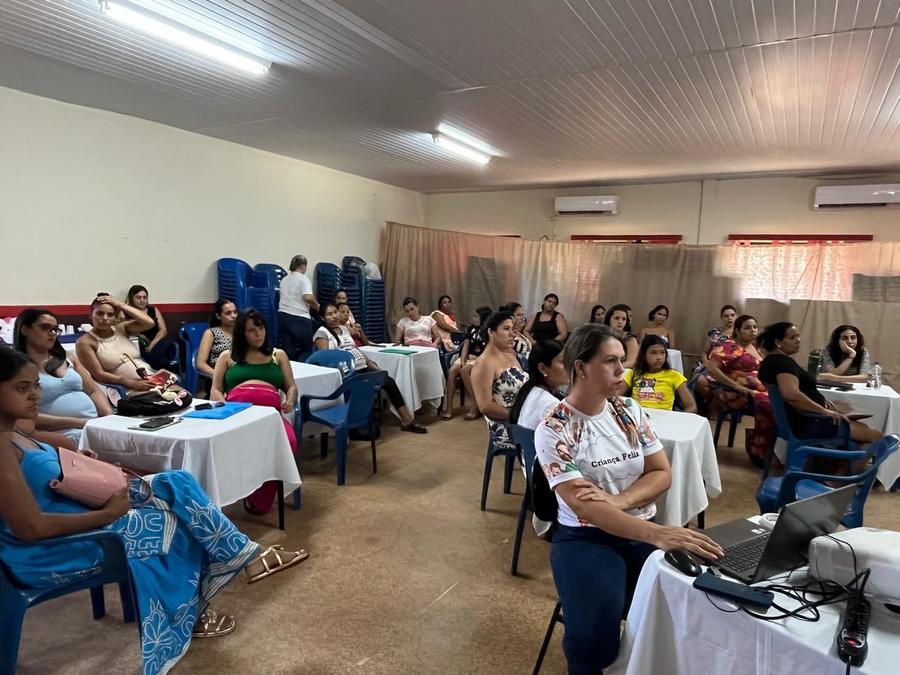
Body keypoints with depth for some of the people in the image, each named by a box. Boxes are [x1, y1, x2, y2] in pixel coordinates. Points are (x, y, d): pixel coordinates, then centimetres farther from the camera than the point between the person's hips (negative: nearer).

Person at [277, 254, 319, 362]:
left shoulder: (284, 280, 17)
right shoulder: (303, 278, -4)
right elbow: (308, 297, -18)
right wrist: (317, 307, -3)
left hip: (283, 316, 6)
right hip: (299, 319, -6)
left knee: (287, 352, 6)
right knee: (307, 350, 7)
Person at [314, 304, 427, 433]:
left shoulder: (345, 329, 22)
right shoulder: (322, 332, 1)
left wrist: (373, 365, 13)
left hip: (363, 368, 7)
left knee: (389, 381, -13)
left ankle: (407, 420, -9)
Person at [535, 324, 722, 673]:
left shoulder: (629, 410, 3)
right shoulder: (553, 430, -13)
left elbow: (662, 473, 3)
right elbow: (584, 507, -22)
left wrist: (617, 501, -17)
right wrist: (657, 534, -35)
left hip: (642, 531, 4)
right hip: (586, 538, -4)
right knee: (595, 639, -25)